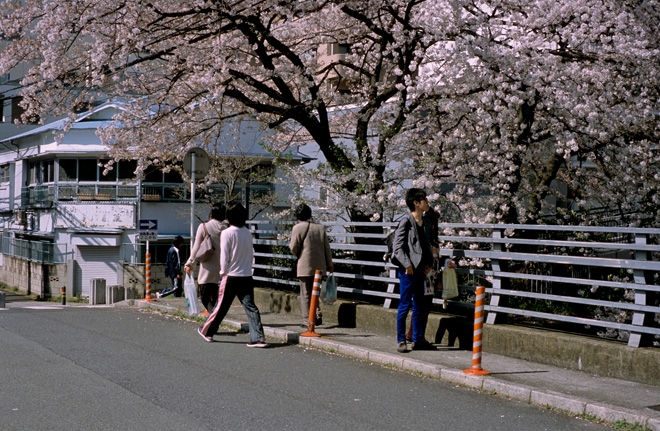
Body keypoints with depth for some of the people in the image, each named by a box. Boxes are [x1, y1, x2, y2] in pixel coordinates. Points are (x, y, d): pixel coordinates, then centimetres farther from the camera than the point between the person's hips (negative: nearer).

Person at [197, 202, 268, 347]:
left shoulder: (227, 233, -10)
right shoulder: (248, 233, 7)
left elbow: (224, 256, -10)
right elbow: (251, 254, 12)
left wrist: (223, 272, 2)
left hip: (231, 276, -4)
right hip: (247, 276, 4)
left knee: (221, 306, 9)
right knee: (250, 307, 0)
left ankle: (207, 331, 28)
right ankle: (258, 338, -9)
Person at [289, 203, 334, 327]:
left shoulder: (297, 228, -8)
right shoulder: (321, 227, 5)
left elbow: (294, 248, -7)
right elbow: (327, 248, 8)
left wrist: (292, 247, 16)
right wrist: (329, 265, 13)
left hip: (305, 266, -4)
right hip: (319, 266, 4)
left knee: (306, 294, 3)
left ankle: (307, 319, 2)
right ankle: (318, 314, 7)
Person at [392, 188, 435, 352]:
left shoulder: (426, 223, 13)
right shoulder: (406, 222, -10)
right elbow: (397, 246, -13)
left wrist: (429, 263, 10)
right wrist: (407, 264, -18)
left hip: (420, 269, 8)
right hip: (407, 270, -8)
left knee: (419, 305, 12)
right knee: (405, 304, -3)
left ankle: (418, 340, 20)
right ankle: (401, 340, 5)